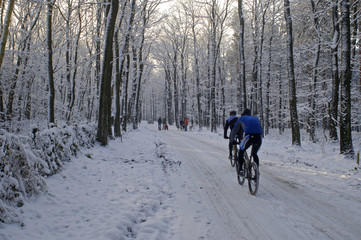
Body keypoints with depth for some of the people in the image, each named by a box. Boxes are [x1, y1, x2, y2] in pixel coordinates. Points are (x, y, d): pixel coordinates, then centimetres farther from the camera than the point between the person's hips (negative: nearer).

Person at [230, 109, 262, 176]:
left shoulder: (241, 119, 27)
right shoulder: (256, 118, 36)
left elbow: (234, 130, 30)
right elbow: (261, 130, 40)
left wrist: (232, 140, 43)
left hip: (249, 136, -3)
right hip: (259, 137, 3)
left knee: (241, 152, 20)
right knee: (254, 154, 27)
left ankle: (240, 169, 10)